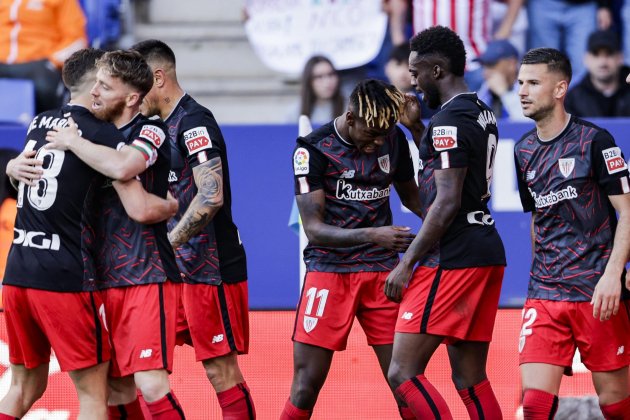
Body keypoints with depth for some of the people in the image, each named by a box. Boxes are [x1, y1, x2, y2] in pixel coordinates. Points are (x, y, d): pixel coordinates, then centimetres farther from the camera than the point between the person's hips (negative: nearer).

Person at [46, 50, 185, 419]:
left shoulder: (151, 132, -8)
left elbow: (123, 165, -29)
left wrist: (73, 142, -16)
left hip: (148, 277, -7)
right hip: (108, 280, 8)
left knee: (151, 385, -17)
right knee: (118, 388, 8)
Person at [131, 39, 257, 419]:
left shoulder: (194, 122, -15)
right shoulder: (167, 125, 15)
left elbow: (211, 197, -24)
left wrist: (167, 245, -19)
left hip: (212, 269, -10)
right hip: (183, 268, 10)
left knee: (221, 369, -6)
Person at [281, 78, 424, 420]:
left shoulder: (394, 139, 4)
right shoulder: (313, 149, -9)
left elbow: (411, 196, 22)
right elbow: (314, 229, -14)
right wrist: (373, 235, -26)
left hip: (382, 272, 3)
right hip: (329, 271, -3)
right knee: (307, 384, -6)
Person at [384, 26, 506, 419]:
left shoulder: (449, 121, -14)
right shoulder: (484, 114, 15)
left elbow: (447, 202, -20)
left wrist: (407, 263, -16)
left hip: (453, 260, -10)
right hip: (487, 252, 10)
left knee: (403, 372, -10)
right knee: (471, 379, 11)